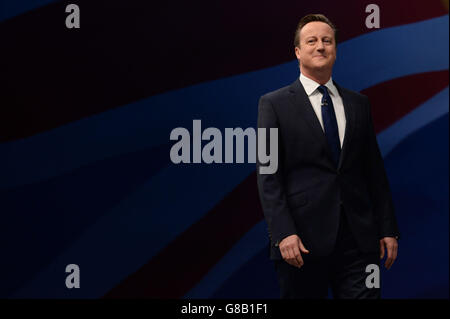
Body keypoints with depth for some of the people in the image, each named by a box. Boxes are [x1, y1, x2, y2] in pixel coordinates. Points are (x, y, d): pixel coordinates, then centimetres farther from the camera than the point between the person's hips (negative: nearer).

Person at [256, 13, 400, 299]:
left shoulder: (359, 104, 14)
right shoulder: (274, 104, 3)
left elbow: (375, 171, 15)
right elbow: (268, 176, -4)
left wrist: (388, 229, 9)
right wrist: (283, 234, -14)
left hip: (359, 239, 3)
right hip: (303, 240, -3)